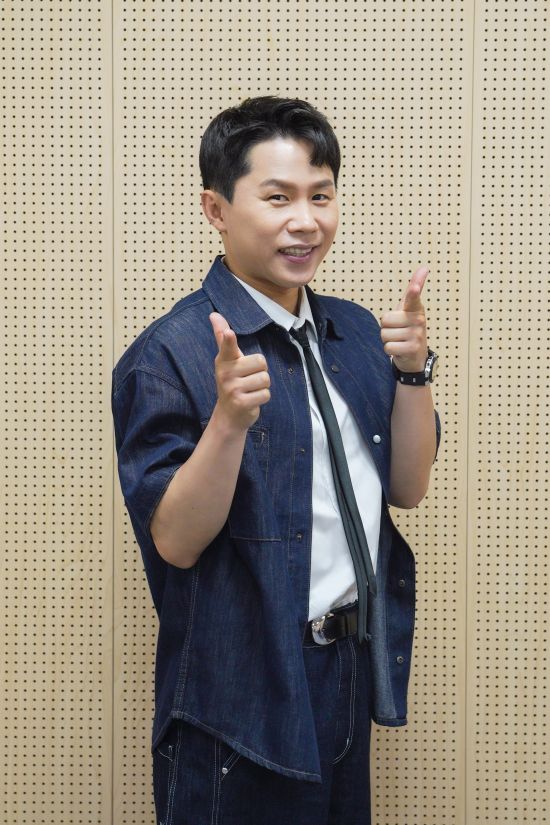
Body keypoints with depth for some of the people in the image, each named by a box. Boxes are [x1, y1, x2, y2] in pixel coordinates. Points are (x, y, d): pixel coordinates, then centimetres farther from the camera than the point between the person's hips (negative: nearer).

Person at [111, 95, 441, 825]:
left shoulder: (354, 332, 5)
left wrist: (412, 372, -11)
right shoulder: (168, 355, -16)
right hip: (241, 687, -6)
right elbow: (176, 541, -17)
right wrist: (230, 419, -32)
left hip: (352, 672, 6)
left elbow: (408, 488, 4)